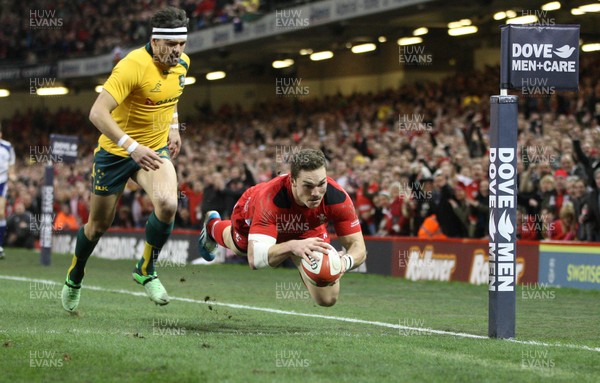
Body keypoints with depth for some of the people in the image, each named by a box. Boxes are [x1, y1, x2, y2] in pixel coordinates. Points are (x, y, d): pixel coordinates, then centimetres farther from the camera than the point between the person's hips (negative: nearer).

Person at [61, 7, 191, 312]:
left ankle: (146, 270, -3)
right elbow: (98, 113, -34)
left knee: (167, 204, -25)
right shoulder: (133, 66, -27)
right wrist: (132, 146, -42)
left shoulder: (182, 63, -4)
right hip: (115, 152, -4)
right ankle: (74, 278, 38)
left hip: (154, 149, 4)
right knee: (99, 224, 10)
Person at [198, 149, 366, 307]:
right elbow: (254, 259, -58)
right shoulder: (270, 197, -51)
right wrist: (292, 246, -76)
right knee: (239, 247, 31)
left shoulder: (337, 197, -43)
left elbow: (358, 246, -37)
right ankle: (213, 225, 71)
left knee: (327, 298, -7)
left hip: (308, 231, 1)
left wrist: (345, 262, -62)